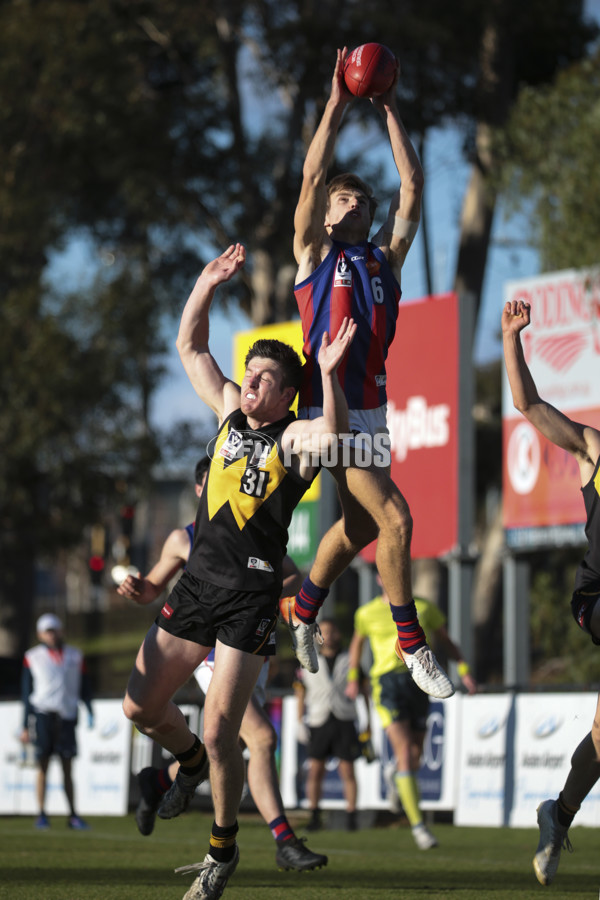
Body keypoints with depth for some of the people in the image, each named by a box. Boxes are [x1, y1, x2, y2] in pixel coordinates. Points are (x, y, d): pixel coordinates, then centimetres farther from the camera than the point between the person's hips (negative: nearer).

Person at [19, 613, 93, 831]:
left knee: (68, 769, 2)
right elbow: (27, 693, 8)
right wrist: (25, 727, 5)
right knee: (43, 766, -2)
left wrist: (90, 712, -1)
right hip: (43, 714, -2)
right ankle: (42, 815, 1)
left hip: (67, 715, 2)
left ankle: (73, 816, 3)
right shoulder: (33, 657, 7)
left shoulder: (74, 656, 13)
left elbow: (84, 687, 14)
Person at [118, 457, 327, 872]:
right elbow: (151, 590, 14)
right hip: (215, 655, -5)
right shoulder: (184, 539, 4)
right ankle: (286, 842, -23)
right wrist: (135, 587, -10)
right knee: (262, 738, -22)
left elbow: (295, 577, 9)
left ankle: (159, 780, 44)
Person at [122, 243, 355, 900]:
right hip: (198, 581, 6)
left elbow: (335, 434, -27)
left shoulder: (295, 435, -3)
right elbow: (189, 347, 20)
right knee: (140, 706, 6)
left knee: (220, 731, -8)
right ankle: (190, 761, 38)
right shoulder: (229, 411, 14)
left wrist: (329, 375, -38)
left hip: (251, 593, -6)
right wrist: (207, 284, 10)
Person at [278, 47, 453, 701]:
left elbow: (412, 187, 13)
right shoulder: (313, 252, 6)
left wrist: (389, 111, 13)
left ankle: (302, 612, 35)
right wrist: (338, 101, 1)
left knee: (360, 526, 14)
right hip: (328, 402, -6)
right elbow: (312, 174, -2)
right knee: (393, 517, -14)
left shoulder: (386, 257, 17)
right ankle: (411, 643, -7)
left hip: (372, 405, 6)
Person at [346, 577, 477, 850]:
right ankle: (418, 825, -17)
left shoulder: (424, 608, 9)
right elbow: (357, 641, 27)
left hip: (418, 682, 3)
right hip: (386, 681, -3)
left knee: (415, 758, 9)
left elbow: (445, 640, 18)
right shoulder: (367, 613, 8)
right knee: (405, 753, -17)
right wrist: (353, 678, 26)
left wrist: (464, 669, 5)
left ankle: (397, 777, 49)